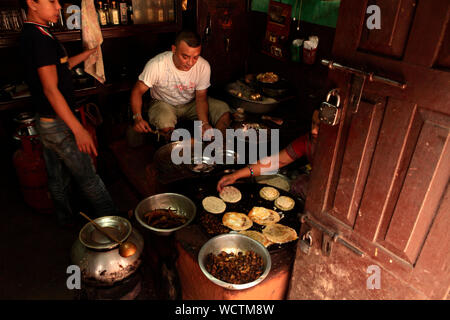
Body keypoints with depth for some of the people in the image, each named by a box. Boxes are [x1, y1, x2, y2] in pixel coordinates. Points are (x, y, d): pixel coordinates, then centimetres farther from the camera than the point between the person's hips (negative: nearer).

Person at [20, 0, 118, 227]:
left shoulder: (29, 34, 10)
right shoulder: (41, 37, -21)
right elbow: (51, 90, -25)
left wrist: (88, 53, 20)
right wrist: (79, 130, -27)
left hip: (44, 121, 10)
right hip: (58, 123, -10)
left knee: (57, 176, 20)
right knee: (88, 177, 3)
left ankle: (65, 219, 36)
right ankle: (111, 218, 17)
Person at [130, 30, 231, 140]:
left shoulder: (204, 66, -21)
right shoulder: (156, 65, -28)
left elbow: (201, 97, -13)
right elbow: (138, 91, -18)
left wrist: (204, 123, -30)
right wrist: (138, 118, -35)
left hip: (191, 103, 3)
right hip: (163, 103, -2)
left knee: (224, 110, -18)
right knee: (166, 126, -36)